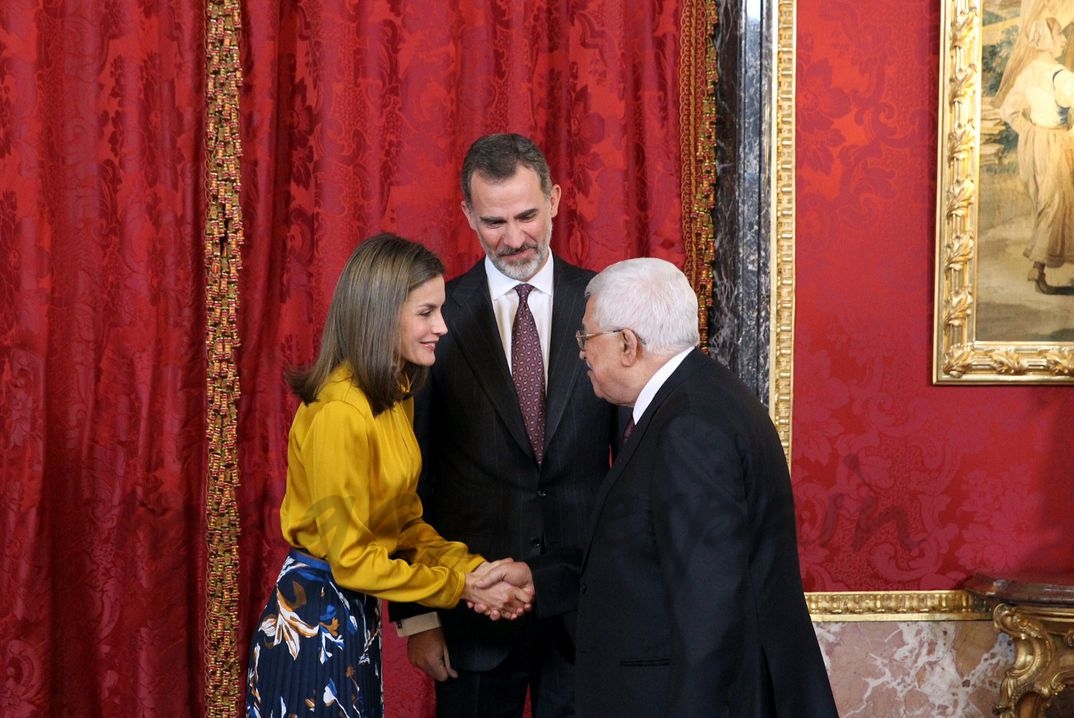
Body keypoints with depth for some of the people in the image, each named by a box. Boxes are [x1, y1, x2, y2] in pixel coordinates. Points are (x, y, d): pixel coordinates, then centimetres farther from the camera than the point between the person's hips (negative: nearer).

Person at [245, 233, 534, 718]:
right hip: (313, 619, -8)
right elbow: (350, 559, -19)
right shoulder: (340, 413, -23)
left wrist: (472, 568, -7)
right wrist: (460, 587, -14)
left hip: (355, 615, 9)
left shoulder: (393, 395, 5)